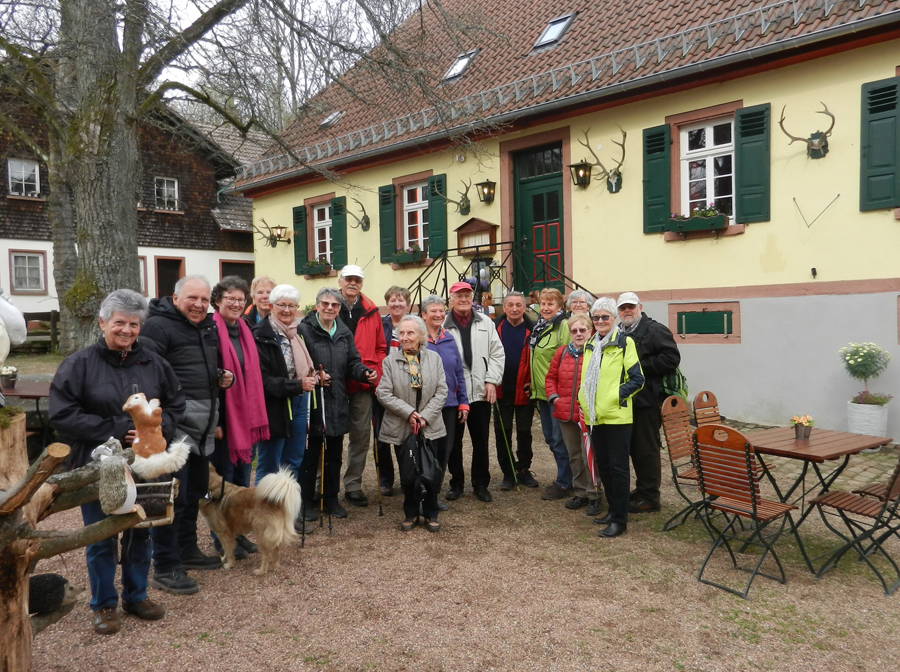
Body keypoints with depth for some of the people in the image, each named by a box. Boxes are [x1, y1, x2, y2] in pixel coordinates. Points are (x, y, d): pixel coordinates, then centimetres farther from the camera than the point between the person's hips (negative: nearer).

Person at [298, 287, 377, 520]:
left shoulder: (344, 332, 9)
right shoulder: (304, 330, -9)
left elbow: (353, 362, 11)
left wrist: (365, 373, -7)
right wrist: (313, 376, -26)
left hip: (338, 402, 6)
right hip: (312, 402, -5)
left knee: (334, 454, 16)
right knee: (310, 454, 6)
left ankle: (331, 498, 31)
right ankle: (305, 501, 21)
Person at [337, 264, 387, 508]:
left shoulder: (371, 312, 8)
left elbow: (381, 348, 12)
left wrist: (376, 373, 2)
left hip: (363, 384, 3)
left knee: (361, 434, 8)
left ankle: (353, 485, 21)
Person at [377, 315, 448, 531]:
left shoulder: (434, 358, 2)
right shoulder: (390, 361, -3)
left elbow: (441, 391, -1)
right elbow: (384, 393, -8)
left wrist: (425, 416, -12)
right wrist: (409, 412, -16)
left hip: (430, 427, 1)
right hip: (401, 428, -1)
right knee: (407, 474, 8)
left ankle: (431, 514, 25)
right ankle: (411, 514, 28)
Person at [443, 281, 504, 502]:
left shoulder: (486, 323, 6)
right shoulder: (442, 325, -1)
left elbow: (497, 354, 6)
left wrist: (492, 381, -3)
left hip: (481, 392, 2)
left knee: (481, 440, 9)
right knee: (454, 441, 9)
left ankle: (480, 484, 23)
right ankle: (456, 483, 25)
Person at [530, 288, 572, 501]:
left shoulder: (563, 326, -14)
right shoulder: (539, 326, 13)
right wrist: (534, 386, 19)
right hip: (541, 391, 9)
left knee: (559, 440, 0)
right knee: (550, 437, 16)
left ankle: (563, 483, 13)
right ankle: (565, 477, 30)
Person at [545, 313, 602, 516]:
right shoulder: (562, 352, 7)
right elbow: (551, 377, 15)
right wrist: (553, 397, 3)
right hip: (565, 413, 5)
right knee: (574, 455, 15)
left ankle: (594, 496, 13)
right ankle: (580, 493, 28)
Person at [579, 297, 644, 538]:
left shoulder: (624, 342, -6)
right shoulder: (589, 345, 13)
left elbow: (637, 379, -9)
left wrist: (616, 395, -17)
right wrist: (583, 398, 8)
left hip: (617, 416, -7)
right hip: (594, 416, 7)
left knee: (618, 467, 0)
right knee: (602, 464, 14)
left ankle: (620, 519, 7)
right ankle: (613, 509, 29)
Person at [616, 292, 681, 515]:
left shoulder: (655, 330, -8)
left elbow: (671, 358, -18)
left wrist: (640, 366, -18)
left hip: (647, 399, -8)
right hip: (626, 399, 8)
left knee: (646, 448, -2)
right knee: (634, 447, 15)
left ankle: (650, 497, 8)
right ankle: (642, 490, 28)